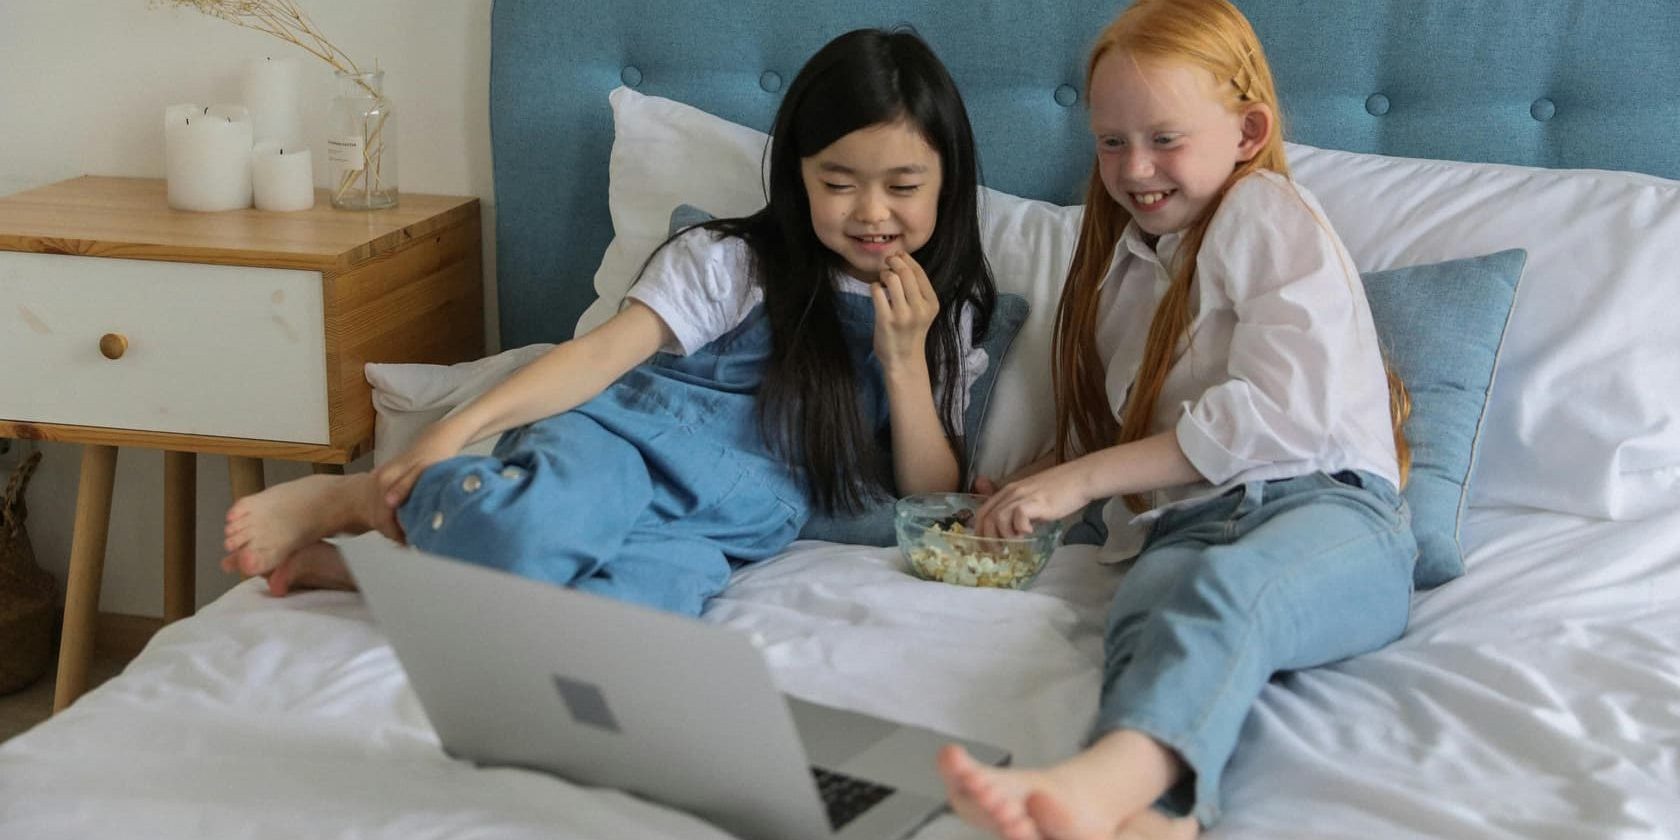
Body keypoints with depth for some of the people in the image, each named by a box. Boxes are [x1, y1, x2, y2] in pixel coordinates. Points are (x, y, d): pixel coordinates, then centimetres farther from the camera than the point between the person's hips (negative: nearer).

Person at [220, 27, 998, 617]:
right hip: (625, 445, -2)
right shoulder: (729, 260, 5)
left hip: (730, 526, 2)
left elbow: (931, 501, 10)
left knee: (660, 588, -38)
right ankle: (356, 498, -10)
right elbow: (604, 354, -6)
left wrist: (904, 357, -4)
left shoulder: (947, 319, 14)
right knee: (533, 526, -41)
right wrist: (460, 426, -21)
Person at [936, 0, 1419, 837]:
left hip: (1324, 508, -4)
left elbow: (1283, 409, -8)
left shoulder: (1268, 215, 8)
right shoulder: (1123, 263, 30)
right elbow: (1110, 438, 35)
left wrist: (1085, 478, -8)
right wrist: (1039, 489, 12)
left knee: (1225, 589, -40)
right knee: (1148, 612, -34)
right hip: (1185, 527, 4)